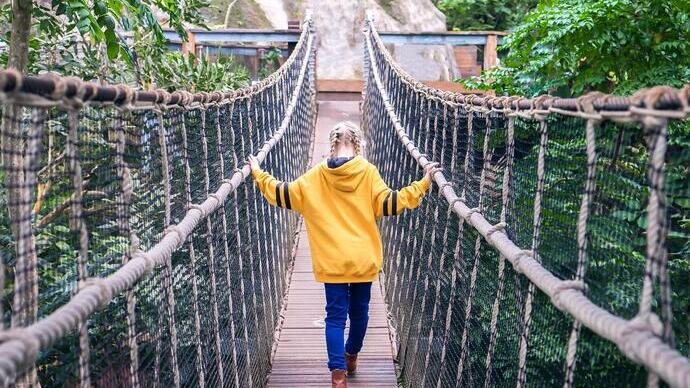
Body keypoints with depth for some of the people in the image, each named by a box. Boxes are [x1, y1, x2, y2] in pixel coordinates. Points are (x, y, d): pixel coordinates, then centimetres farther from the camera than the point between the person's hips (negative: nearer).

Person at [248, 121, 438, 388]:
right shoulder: (367, 172, -8)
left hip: (332, 261, 0)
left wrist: (258, 174, 15)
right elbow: (388, 204, -13)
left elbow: (282, 195, 2)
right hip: (364, 260, 0)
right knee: (359, 312, 19)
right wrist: (422, 185, -8)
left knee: (335, 316, 6)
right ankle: (351, 357, 38)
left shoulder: (316, 176, -3)